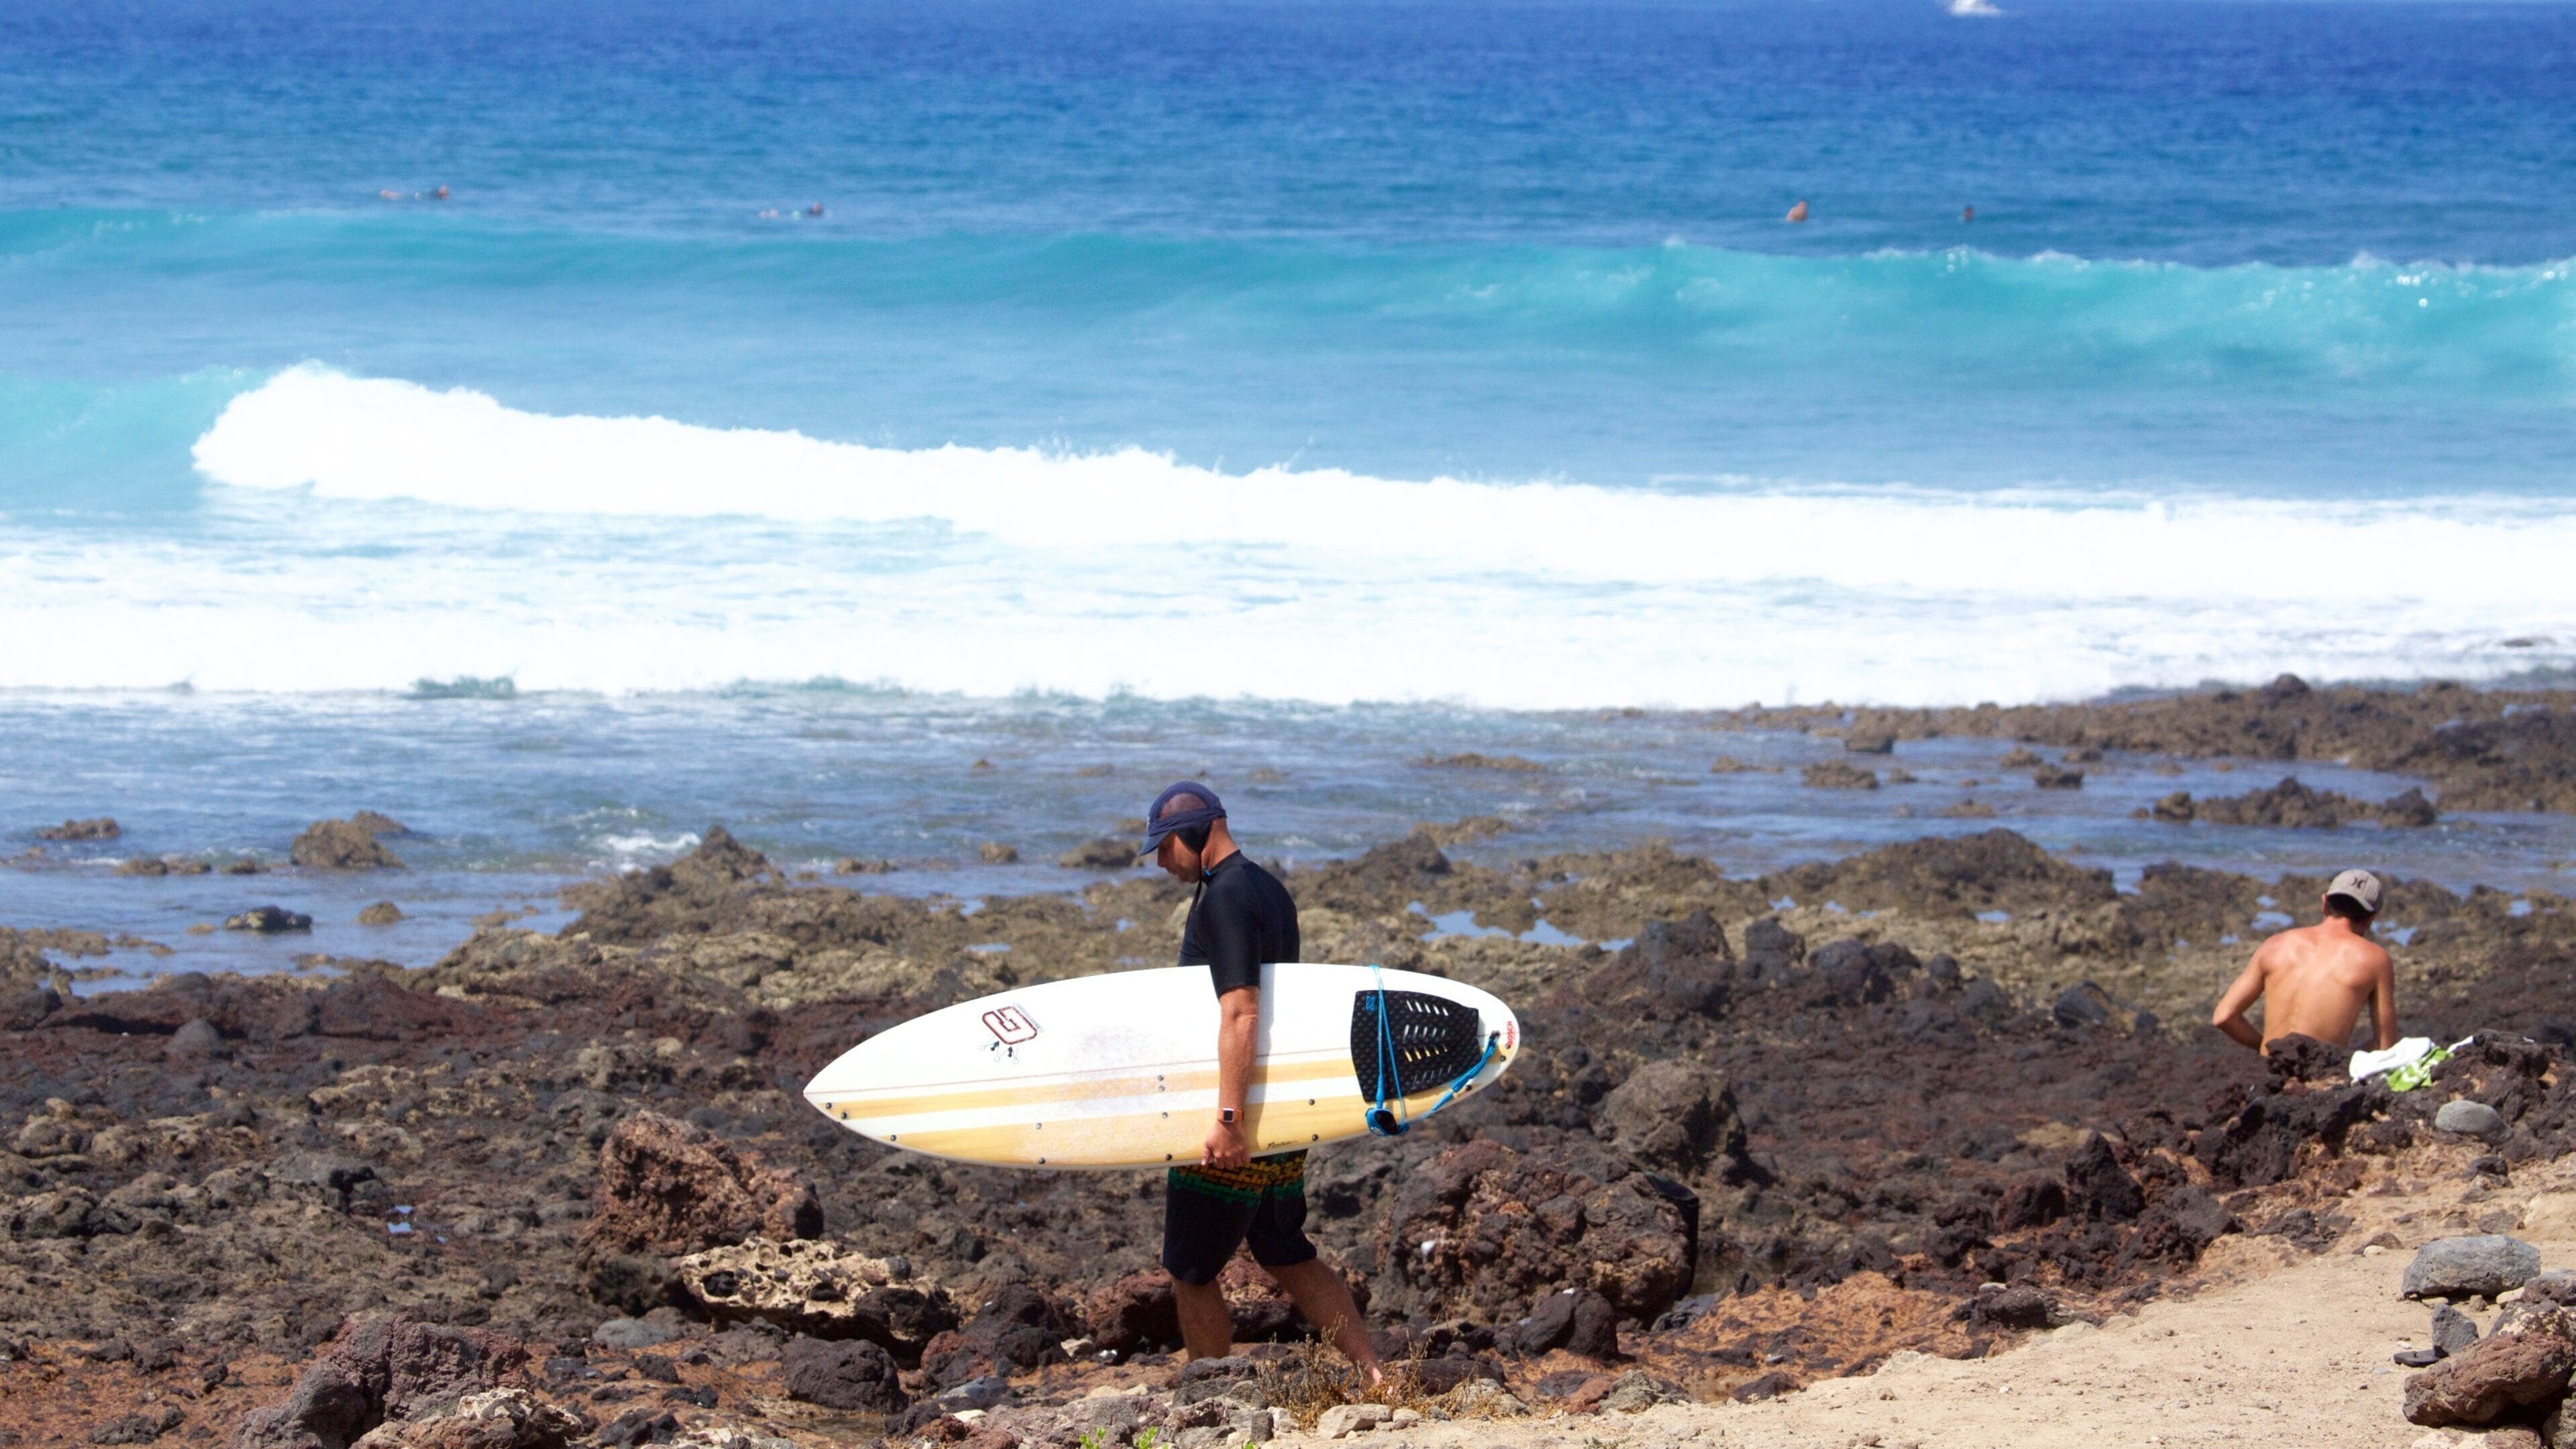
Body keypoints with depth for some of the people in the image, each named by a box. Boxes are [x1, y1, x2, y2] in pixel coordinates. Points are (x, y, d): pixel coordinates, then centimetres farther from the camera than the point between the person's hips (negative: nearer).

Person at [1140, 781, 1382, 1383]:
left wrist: (1228, 1120, -30)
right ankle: (1375, 1376, 9)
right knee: (1290, 1259, 17)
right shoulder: (1270, 889, 14)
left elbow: (1240, 1014, -26)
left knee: (1191, 1274, 3)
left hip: (1230, 1124, -9)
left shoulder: (1223, 900, -17)